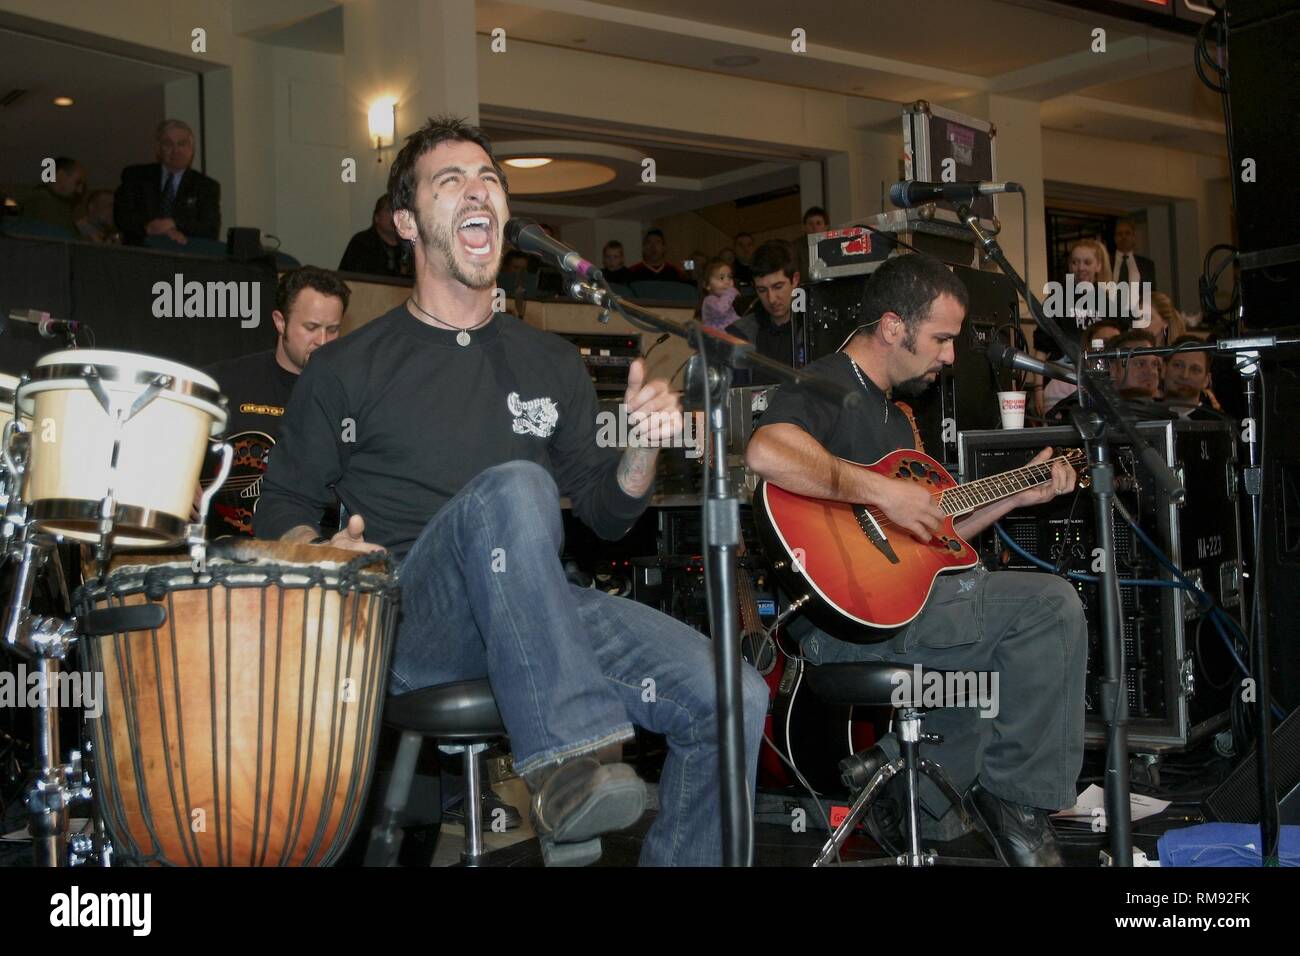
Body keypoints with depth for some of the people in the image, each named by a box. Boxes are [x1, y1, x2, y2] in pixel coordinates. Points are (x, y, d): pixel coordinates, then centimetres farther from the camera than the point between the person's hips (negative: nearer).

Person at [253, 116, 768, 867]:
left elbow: (606, 513, 17)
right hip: (410, 624, -4)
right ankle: (566, 767, -41)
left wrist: (644, 447, -4)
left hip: (543, 609, 4)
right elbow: (283, 513, 11)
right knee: (512, 486, -35)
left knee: (732, 696, -19)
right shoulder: (349, 370, 6)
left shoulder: (551, 364, 17)